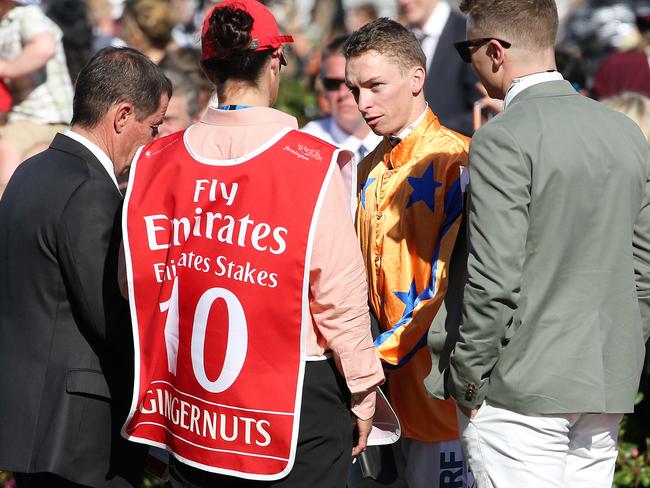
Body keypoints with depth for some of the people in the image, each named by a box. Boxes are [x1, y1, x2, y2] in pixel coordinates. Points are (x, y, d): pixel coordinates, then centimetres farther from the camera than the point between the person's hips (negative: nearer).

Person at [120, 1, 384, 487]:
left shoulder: (156, 163, -1)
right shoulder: (313, 164, -12)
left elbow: (140, 286, 3)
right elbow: (341, 294, -11)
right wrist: (363, 395, 1)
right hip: (296, 404, -4)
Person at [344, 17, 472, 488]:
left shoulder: (457, 161, -11)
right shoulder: (368, 171, 14)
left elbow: (451, 284, -17)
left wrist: (380, 355, -18)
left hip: (437, 389, -7)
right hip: (381, 384, 7)